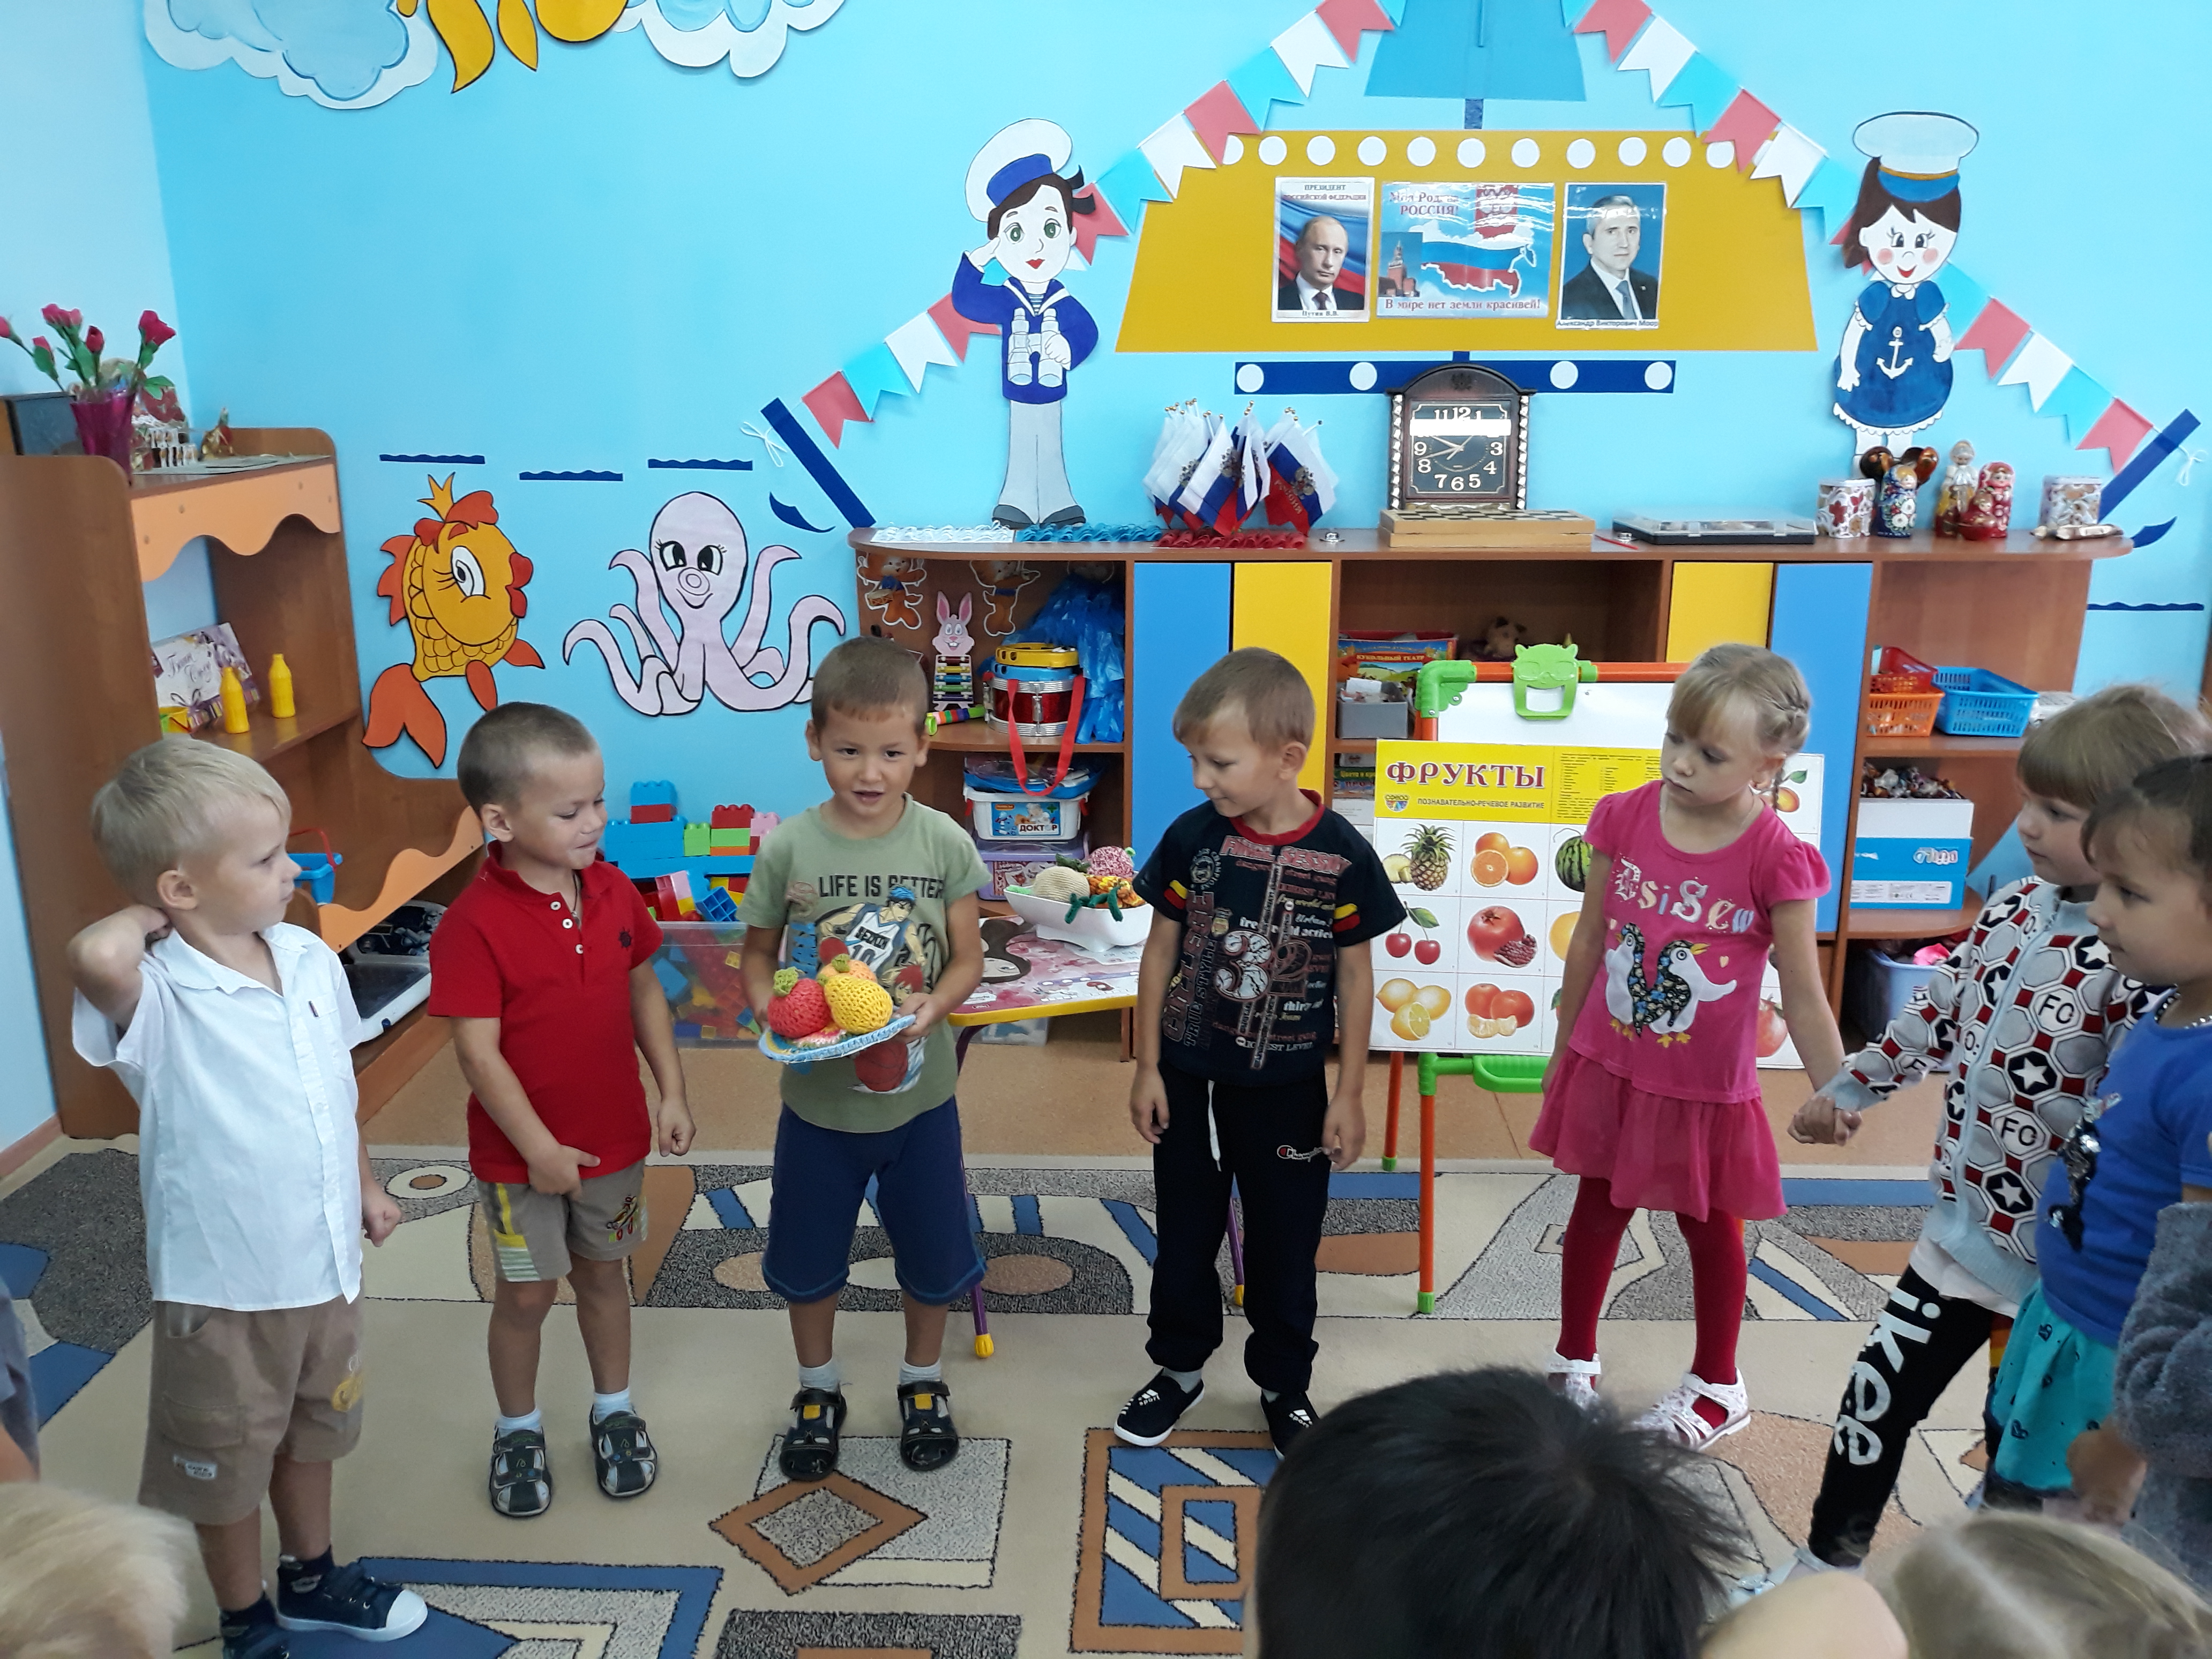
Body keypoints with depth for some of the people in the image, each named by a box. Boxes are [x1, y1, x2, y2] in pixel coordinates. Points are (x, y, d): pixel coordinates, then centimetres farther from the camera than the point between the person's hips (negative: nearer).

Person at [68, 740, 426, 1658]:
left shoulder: (310, 958, -6)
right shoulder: (155, 999, -26)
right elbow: (96, 960, -51)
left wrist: (364, 1185, 16)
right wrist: (145, 919, -29)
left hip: (322, 1261, 6)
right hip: (222, 1284, -6)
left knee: (310, 1432, 28)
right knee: (226, 1465, 18)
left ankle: (311, 1579, 52)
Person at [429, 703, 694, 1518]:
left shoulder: (613, 892, -5)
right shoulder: (474, 923, -22)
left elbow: (644, 993, 5)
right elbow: (478, 1051, -21)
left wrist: (671, 1093, 1)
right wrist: (537, 1148, -19)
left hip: (616, 1138, 4)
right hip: (521, 1154, -4)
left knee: (603, 1271, 20)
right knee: (527, 1293, 12)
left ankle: (614, 1411, 40)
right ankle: (518, 1430, 35)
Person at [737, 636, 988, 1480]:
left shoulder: (945, 844, -11)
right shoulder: (790, 849, -11)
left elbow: (967, 960, -4)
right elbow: (758, 955, 0)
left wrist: (929, 1008, -23)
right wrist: (775, 1012, -19)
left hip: (918, 1093, 0)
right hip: (818, 1095, 0)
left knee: (932, 1253, 16)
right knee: (806, 1257, 17)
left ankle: (923, 1382, 43)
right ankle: (818, 1390, 43)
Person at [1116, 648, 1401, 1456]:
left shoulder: (1342, 854, -14)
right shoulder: (1192, 837, -10)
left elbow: (1355, 973, -4)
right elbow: (1161, 950, -1)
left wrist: (1349, 1093, -2)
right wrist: (1147, 1067, 0)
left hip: (1289, 1087, -1)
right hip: (1190, 1079, 1)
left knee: (1285, 1246, 13)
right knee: (1185, 1234, 16)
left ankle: (1284, 1385, 34)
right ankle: (1180, 1367, 38)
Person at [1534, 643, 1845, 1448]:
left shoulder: (1775, 857, -19)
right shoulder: (1626, 818, -9)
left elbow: (1804, 998, -12)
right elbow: (1589, 941, 2)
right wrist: (1564, 1049, 10)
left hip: (1706, 1086, -3)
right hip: (1608, 1067, 3)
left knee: (1710, 1226, 18)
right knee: (1597, 1208, 19)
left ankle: (1717, 1387, 41)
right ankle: (1574, 1362, 40)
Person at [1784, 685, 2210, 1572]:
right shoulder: (2014, 908, -1)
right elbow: (1936, 1015, 13)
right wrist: (1847, 1091, 22)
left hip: (2059, 1259, -7)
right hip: (1962, 1223, 7)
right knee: (1878, 1392, 16)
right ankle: (1829, 1560, 37)